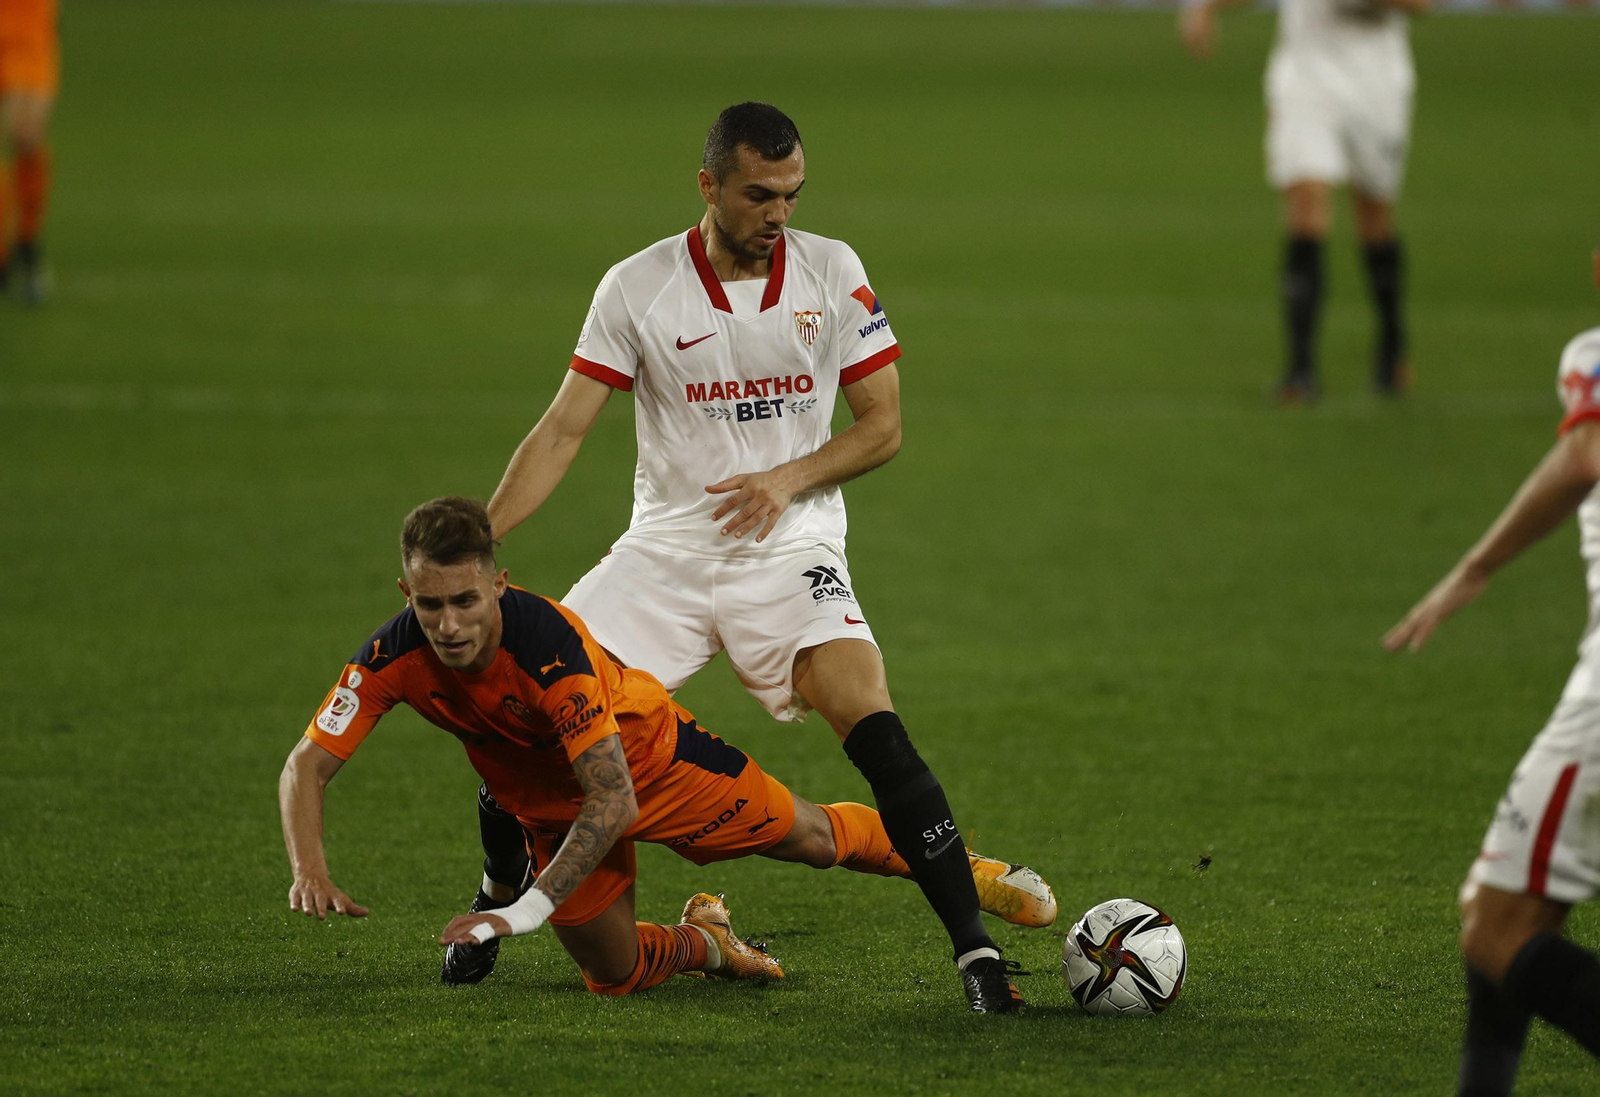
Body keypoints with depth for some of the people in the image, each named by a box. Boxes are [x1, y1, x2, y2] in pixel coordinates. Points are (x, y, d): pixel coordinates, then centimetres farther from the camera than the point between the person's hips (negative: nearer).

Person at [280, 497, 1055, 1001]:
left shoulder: (547, 642, -43)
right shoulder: (393, 657, -30)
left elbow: (614, 798, -43)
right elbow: (306, 767, -26)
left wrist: (532, 908, -51)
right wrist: (309, 873, -45)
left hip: (647, 752, -4)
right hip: (549, 804, 4)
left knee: (809, 838, 12)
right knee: (613, 976, 3)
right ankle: (703, 942, 37)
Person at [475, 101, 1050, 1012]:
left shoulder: (833, 272, -3)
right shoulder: (638, 287, -4)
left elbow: (883, 427, 0)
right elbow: (563, 431, -4)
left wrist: (789, 478, -17)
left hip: (791, 549, -1)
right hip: (665, 550, 1)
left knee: (870, 719, -24)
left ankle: (974, 944, -20)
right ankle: (499, 899, 17)